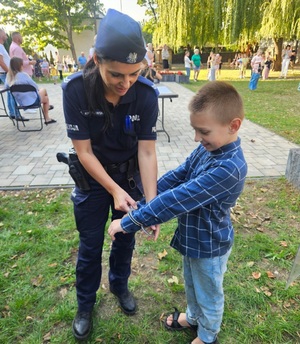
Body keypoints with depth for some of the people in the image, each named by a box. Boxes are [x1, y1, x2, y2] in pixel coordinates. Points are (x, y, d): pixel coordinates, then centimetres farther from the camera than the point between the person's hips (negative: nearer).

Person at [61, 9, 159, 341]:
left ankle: (119, 285, 48)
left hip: (131, 176, 2)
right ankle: (85, 303, 40)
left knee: (125, 238, 17)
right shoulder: (75, 89, -25)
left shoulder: (147, 94, -22)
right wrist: (114, 190, -25)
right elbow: (83, 151, -19)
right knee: (90, 245, 12)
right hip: (93, 177, -1)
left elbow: (147, 152, -19)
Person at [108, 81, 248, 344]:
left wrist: (129, 222, -32)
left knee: (208, 295, 21)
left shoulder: (229, 167, -36)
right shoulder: (208, 148, -9)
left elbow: (178, 199, -38)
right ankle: (194, 316, 60)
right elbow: (175, 177, -6)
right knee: (192, 285, 31)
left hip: (209, 245, -7)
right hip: (192, 236, 8)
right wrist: (143, 206, -14)